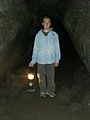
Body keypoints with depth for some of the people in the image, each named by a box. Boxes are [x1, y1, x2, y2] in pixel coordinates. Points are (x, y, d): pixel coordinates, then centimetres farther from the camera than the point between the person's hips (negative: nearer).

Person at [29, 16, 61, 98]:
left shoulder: (54, 35, -1)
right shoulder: (38, 35, 0)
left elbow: (57, 48, 2)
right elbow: (35, 48, 4)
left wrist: (57, 60, -1)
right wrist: (33, 61, 2)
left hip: (51, 60, 0)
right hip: (40, 60, 1)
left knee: (51, 77, 4)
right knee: (42, 77, 8)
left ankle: (51, 91, 21)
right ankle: (43, 91, 24)